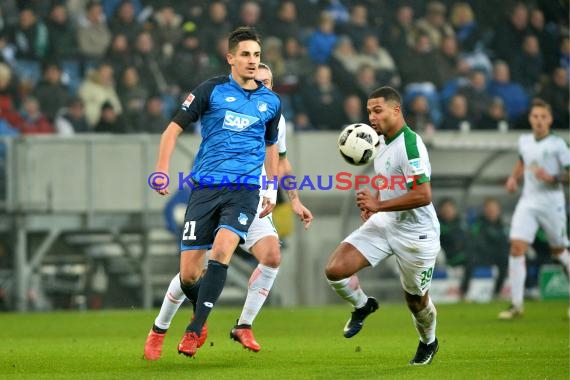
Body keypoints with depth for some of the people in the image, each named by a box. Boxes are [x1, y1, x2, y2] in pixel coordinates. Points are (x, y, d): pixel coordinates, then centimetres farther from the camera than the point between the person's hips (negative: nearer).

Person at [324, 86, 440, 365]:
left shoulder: (410, 144, -23)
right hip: (383, 225, 7)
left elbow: (423, 195, -30)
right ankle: (362, 306, 17)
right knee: (335, 269, -12)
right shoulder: (383, 141, 6)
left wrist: (378, 205, -26)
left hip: (415, 234, -7)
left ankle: (428, 343, 42)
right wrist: (373, 204, 6)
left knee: (416, 301, 11)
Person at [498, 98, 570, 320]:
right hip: (528, 202, 4)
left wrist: (552, 178, -23)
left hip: (552, 203, -3)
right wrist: (513, 177, 14)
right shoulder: (524, 142, 8)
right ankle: (516, 305, -12)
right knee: (516, 247, -12)